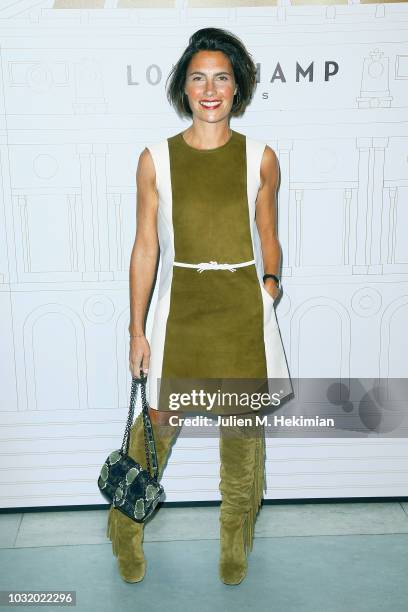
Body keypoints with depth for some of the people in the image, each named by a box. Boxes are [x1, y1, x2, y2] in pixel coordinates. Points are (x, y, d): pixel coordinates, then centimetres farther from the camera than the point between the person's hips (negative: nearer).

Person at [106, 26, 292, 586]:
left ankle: (235, 548, 35)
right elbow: (145, 247, 1)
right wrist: (137, 330, 0)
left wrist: (270, 281, -6)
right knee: (157, 427, 6)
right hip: (180, 312, -1)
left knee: (243, 433, 11)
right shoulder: (156, 159, -1)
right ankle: (127, 535, 34)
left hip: (244, 313, 1)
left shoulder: (261, 159, 1)